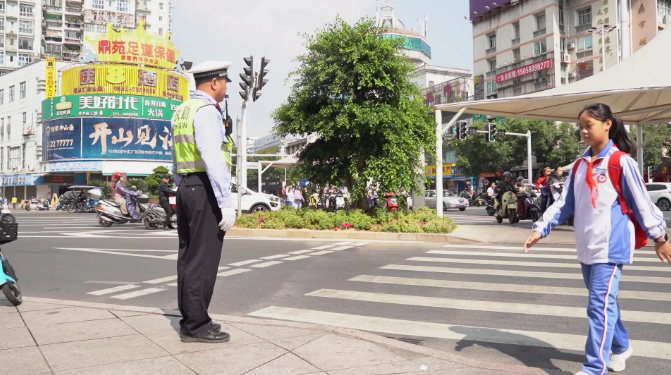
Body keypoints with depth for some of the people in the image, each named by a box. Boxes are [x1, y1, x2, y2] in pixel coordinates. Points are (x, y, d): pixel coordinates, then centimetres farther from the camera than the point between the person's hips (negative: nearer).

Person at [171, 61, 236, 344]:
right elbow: (213, 159, -22)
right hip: (205, 190, -10)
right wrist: (226, 203, -23)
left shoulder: (181, 111, 16)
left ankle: (190, 319, 20)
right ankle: (196, 325, 0)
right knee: (203, 259, -5)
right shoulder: (207, 110, -13)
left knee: (188, 256, 12)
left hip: (185, 188, 10)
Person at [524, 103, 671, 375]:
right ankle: (621, 347, 39)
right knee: (604, 302, 19)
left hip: (611, 246, -7)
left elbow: (641, 201, -5)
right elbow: (565, 203, 10)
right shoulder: (579, 166, 10)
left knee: (600, 305, -10)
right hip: (586, 247, 7)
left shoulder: (621, 161, -8)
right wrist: (541, 228, 2)